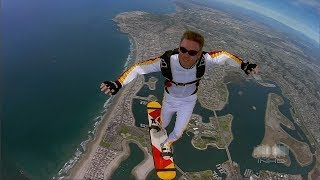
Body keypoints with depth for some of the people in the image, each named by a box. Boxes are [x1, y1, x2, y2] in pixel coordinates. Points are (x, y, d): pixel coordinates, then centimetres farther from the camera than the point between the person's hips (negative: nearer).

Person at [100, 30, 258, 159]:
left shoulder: (204, 60, -35)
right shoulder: (167, 61, -40)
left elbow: (224, 55, -15)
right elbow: (138, 67, -33)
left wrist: (244, 66, -18)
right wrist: (117, 84, -44)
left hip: (189, 101, 1)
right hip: (170, 98, 0)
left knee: (178, 133, 15)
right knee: (164, 125, 27)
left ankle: (166, 144, 54)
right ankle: (159, 124, 70)